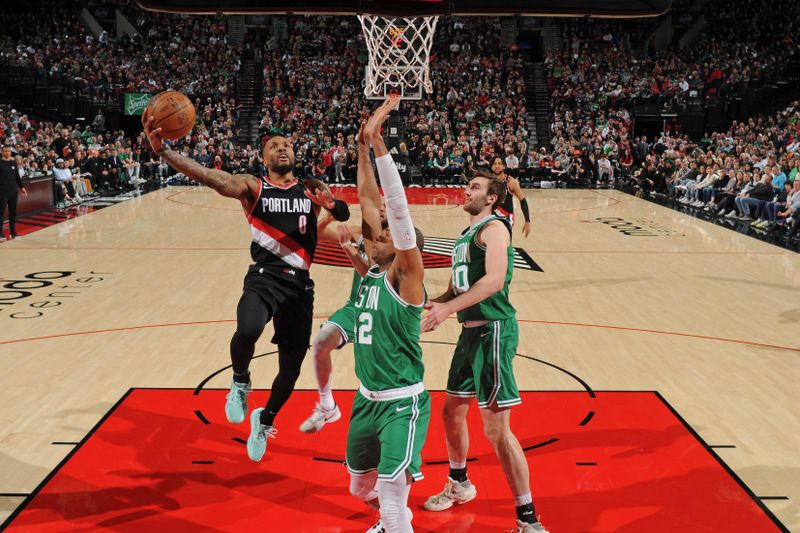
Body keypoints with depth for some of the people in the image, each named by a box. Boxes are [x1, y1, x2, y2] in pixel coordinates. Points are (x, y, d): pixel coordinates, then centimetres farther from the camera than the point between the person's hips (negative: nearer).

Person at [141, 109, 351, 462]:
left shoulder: (311, 191, 12)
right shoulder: (252, 187, 3)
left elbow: (344, 214, -2)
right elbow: (208, 177, -12)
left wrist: (331, 204, -27)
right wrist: (162, 150, -28)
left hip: (300, 285, 3)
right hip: (264, 278, -3)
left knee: (291, 367, 6)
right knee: (247, 330, -35)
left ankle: (265, 421, 37)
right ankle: (240, 382, 0)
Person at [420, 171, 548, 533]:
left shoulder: (493, 228, -10)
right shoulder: (466, 235, 18)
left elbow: (495, 279, -24)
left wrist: (448, 308, -27)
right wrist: (433, 304, 5)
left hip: (494, 330, -10)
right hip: (471, 331, 10)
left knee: (496, 428, -10)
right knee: (452, 411, 20)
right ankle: (459, 486, 43)